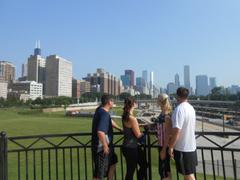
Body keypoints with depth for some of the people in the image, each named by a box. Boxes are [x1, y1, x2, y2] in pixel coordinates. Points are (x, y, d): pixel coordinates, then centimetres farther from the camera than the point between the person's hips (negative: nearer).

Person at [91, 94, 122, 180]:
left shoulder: (101, 109, 5)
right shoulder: (104, 114, -25)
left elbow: (110, 121, 23)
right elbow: (100, 132, -35)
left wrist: (120, 128, 29)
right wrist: (105, 146, -25)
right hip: (101, 147, -10)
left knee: (113, 162, 27)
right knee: (99, 173, 3)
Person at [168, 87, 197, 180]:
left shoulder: (179, 109, -21)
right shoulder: (191, 108, 6)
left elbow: (176, 130, -26)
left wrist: (171, 146, -17)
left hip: (182, 147, -8)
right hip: (191, 145, 8)